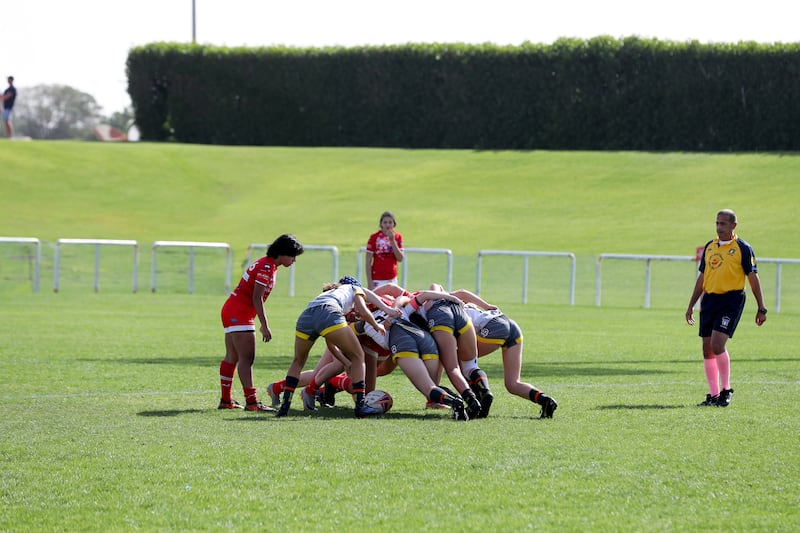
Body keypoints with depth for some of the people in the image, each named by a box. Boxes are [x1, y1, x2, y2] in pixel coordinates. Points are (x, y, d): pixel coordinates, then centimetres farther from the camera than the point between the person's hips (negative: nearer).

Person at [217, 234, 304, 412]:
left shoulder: (269, 266, 14)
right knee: (247, 358, -12)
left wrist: (263, 324, 18)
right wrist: (265, 326, -20)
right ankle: (251, 402, -15)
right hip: (239, 313, -10)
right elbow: (257, 298, -21)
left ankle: (226, 400, 17)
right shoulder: (266, 267, -16)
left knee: (232, 357, 13)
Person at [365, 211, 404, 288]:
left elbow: (400, 258, -3)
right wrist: (369, 282, -10)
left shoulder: (397, 237, 6)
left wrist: (392, 240, -12)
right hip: (377, 280, -3)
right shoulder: (374, 237, -5)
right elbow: (368, 262, -4)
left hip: (392, 280, 3)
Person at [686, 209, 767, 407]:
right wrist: (691, 306, 18)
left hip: (731, 300, -6)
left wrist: (761, 309, -5)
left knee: (717, 344, -18)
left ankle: (726, 389, -3)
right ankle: (714, 395, 10)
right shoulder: (709, 247, 13)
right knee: (707, 348, 2)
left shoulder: (743, 248, -3)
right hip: (709, 300, 6)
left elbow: (753, 278, -2)